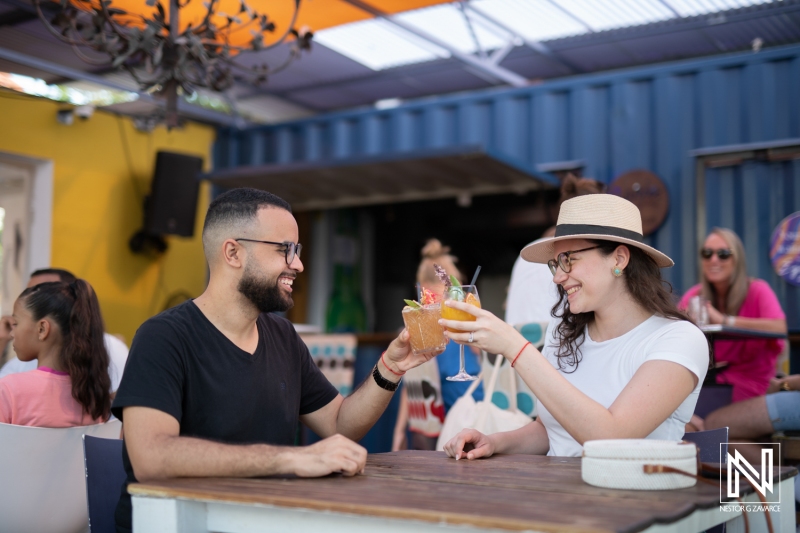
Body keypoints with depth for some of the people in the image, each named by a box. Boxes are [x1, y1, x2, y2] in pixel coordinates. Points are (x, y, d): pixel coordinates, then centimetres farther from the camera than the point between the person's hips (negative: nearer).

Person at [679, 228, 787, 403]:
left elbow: (779, 327, -26)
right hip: (710, 378, 4)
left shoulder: (758, 290, -7)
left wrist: (725, 320, -25)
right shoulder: (695, 295, 5)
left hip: (750, 382, -4)